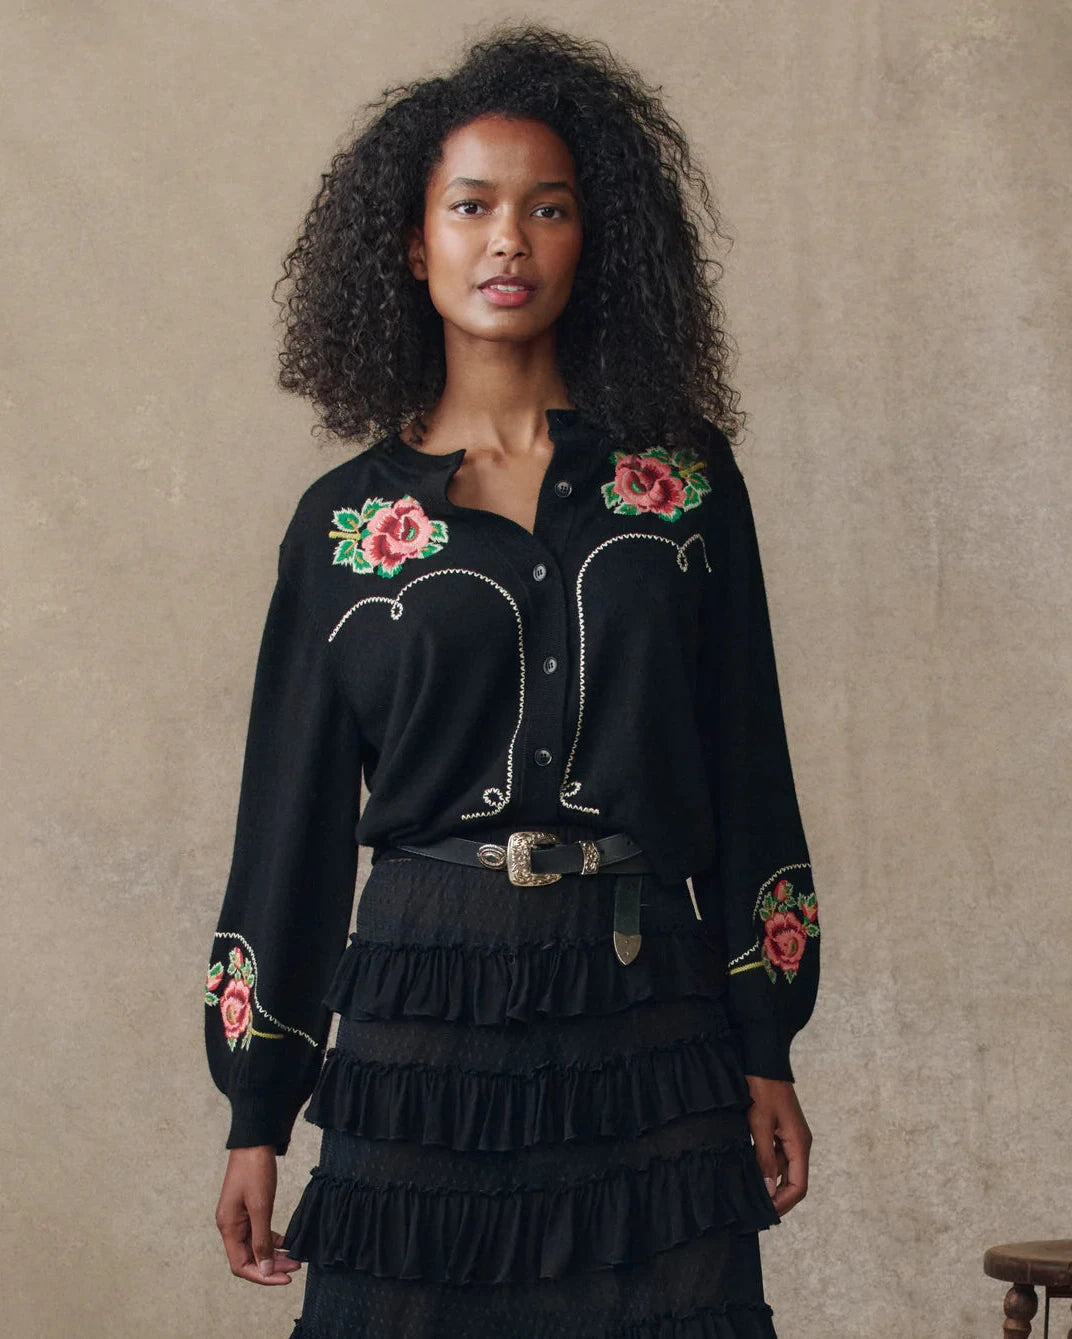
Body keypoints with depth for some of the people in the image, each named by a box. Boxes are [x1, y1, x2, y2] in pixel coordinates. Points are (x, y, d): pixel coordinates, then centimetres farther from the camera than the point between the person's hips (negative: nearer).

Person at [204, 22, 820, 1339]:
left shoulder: (686, 477, 6)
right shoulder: (345, 522, 5)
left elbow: (746, 769, 7)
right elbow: (293, 816, 7)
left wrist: (766, 1054, 3)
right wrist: (255, 1117, 5)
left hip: (653, 1021, 1)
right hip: (424, 1015, 0)